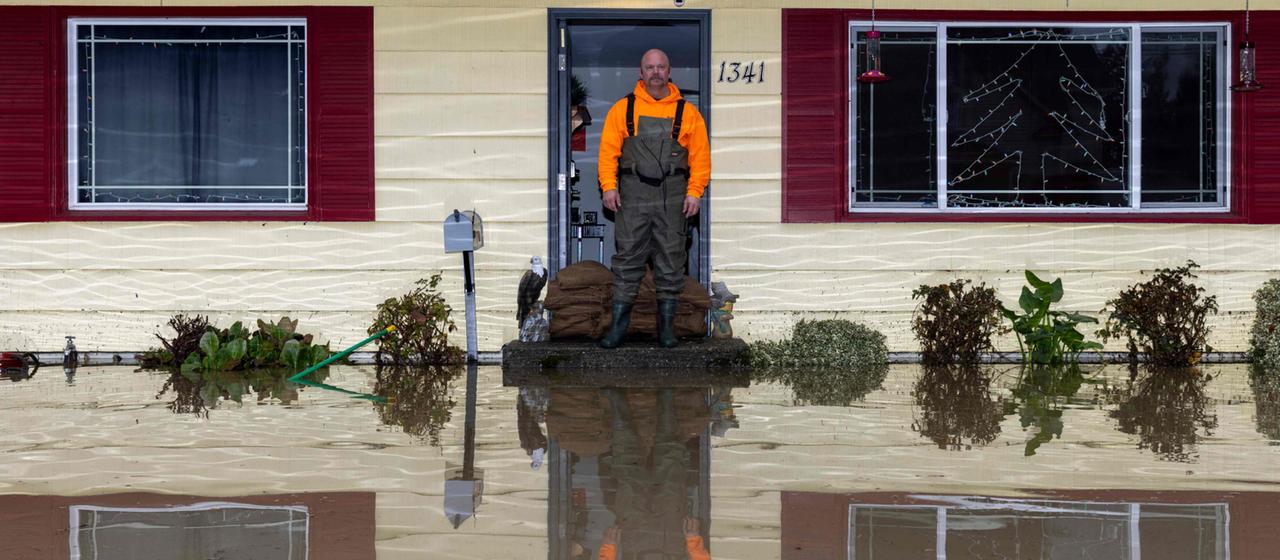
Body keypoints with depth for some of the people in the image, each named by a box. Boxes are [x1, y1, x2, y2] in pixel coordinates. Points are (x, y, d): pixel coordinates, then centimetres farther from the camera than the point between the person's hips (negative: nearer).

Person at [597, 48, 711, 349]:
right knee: (628, 257, -1)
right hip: (633, 195, 0)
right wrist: (608, 186, -6)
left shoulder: (687, 112, 7)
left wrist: (694, 192, -5)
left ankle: (667, 325, 12)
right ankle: (618, 323, 4)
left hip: (673, 197, 1)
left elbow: (700, 155, 4)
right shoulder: (623, 109, 8)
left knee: (671, 259, 4)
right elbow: (608, 149, 4)